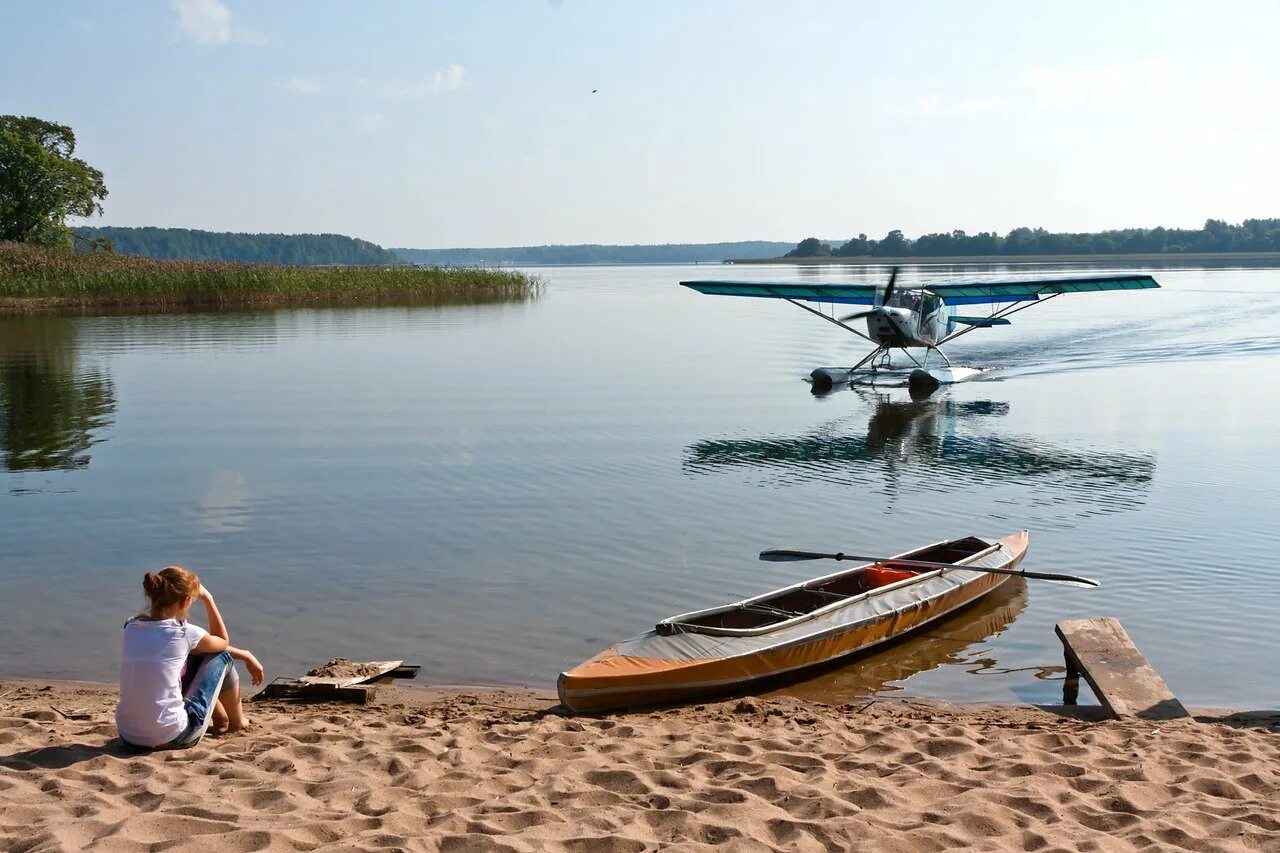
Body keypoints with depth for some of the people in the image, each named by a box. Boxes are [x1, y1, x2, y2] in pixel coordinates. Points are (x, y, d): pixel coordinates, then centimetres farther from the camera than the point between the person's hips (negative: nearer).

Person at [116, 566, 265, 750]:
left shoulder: (132, 627, 5)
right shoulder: (183, 633, -13)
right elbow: (222, 641, 12)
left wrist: (244, 655, 23)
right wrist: (207, 598, 12)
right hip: (171, 739, -6)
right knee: (222, 657, 12)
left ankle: (221, 720, 43)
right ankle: (237, 722, 33)